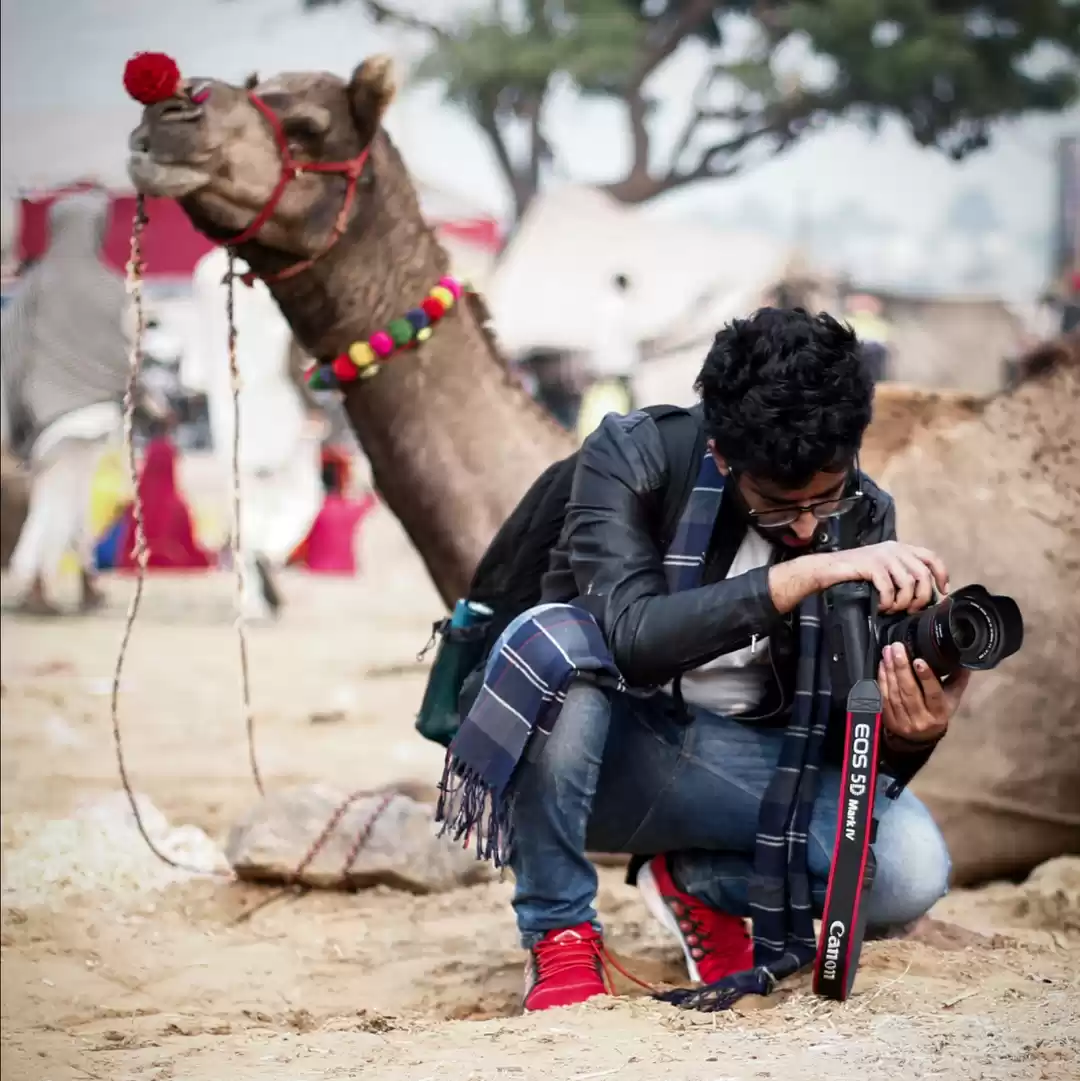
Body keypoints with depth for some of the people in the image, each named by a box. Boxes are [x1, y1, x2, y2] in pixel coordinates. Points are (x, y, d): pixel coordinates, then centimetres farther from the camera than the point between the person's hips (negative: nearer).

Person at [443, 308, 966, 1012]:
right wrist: (805, 573, -41)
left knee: (911, 868, -24)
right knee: (553, 638, -37)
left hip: (746, 760, 3)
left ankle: (698, 882, 6)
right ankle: (560, 931, -18)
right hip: (607, 747, -3)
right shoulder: (634, 457, -18)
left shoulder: (862, 518, -7)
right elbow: (633, 635, -34)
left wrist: (907, 737, -34)